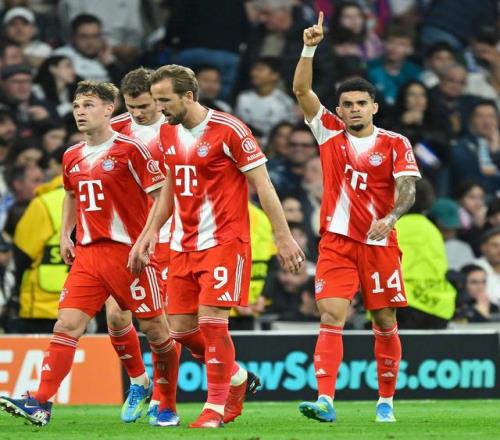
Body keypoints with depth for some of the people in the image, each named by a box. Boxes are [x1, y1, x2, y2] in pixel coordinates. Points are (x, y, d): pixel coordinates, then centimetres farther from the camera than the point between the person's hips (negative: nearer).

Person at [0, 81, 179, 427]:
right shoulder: (72, 158, 12)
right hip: (88, 254, 5)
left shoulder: (130, 150, -8)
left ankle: (166, 405, 18)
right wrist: (65, 236, 19)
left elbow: (161, 196, -8)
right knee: (67, 324, -8)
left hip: (129, 252, -5)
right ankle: (41, 404, -15)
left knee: (155, 329, 3)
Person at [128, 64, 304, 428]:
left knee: (211, 321, -14)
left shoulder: (228, 131, -13)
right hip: (183, 245, 7)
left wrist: (283, 237, -11)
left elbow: (262, 184, -9)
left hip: (224, 241, -7)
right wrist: (152, 230, 15)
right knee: (181, 328, 4)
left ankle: (216, 406, -2)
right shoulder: (168, 133, 9)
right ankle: (236, 377, 27)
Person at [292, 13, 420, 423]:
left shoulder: (395, 144, 1)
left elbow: (407, 187, -10)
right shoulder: (330, 132, 7)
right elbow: (301, 89, 1)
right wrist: (310, 48, -11)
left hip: (379, 243, 0)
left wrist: (390, 218, -28)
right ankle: (325, 400, -21)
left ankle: (386, 400, 18)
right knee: (331, 317, -13)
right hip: (337, 242, 0)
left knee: (385, 322, 5)